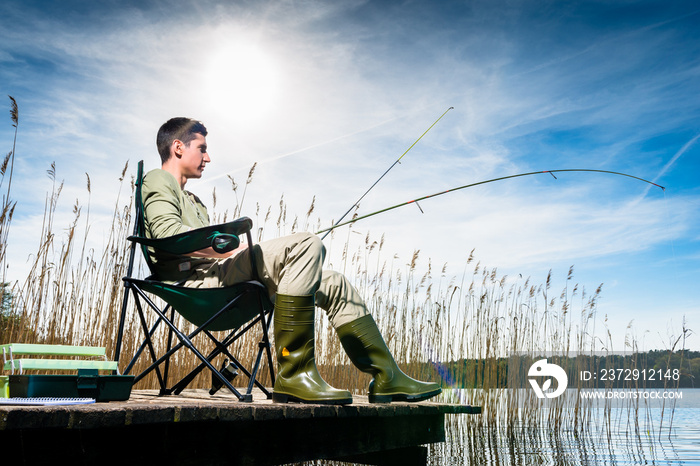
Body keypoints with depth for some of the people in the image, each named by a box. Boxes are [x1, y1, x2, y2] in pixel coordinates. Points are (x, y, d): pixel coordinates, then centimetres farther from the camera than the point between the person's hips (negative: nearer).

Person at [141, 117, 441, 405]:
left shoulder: (192, 200, 36)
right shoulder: (157, 180, 6)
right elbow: (168, 234, -14)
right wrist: (233, 249, -17)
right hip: (196, 278, -9)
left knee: (334, 285, 4)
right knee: (306, 244, -28)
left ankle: (387, 377, 4)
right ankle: (294, 374, -30)